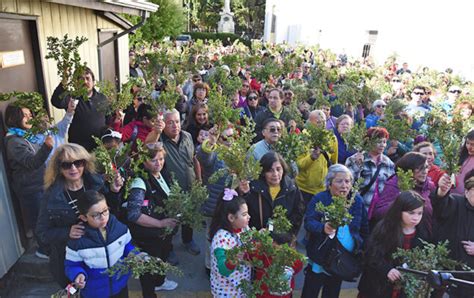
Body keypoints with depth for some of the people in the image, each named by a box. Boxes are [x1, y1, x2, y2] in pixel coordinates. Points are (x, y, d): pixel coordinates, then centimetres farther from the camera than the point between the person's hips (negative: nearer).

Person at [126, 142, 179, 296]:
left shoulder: (163, 174, -5)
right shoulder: (140, 182, -27)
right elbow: (133, 214, -32)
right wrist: (160, 223, -29)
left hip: (165, 232, 8)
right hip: (148, 237, -7)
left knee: (162, 258, 30)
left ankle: (159, 282, 58)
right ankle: (149, 292, 41)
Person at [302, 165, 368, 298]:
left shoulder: (357, 201, -1)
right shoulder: (319, 199, -12)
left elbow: (364, 229, 9)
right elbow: (308, 222, -21)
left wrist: (361, 250, 7)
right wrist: (323, 228, -40)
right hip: (320, 257, -3)